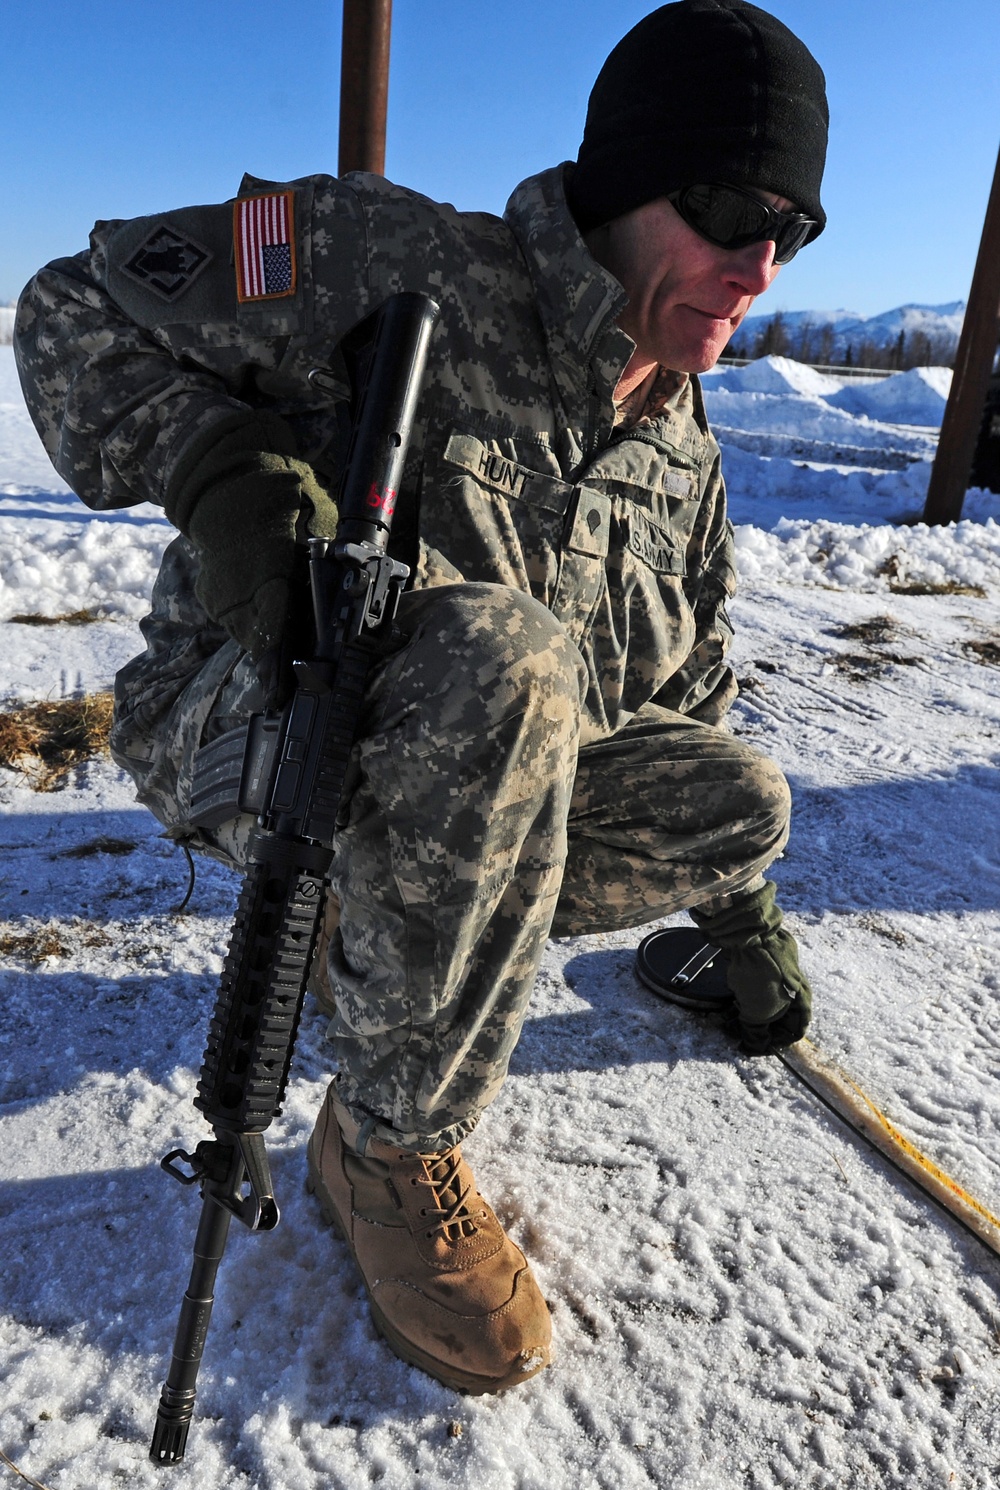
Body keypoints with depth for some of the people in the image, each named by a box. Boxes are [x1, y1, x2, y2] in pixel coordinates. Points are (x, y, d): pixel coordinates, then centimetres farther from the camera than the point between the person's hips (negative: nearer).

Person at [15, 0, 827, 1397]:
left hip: (469, 773, 6)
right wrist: (214, 472, -29)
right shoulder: (412, 266, -15)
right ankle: (390, 1144, -16)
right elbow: (79, 307, -9)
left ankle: (371, 924, 5)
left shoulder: (680, 458, 6)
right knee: (496, 652, -36)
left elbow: (689, 696, 17)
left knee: (740, 801, -8)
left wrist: (742, 916, 18)